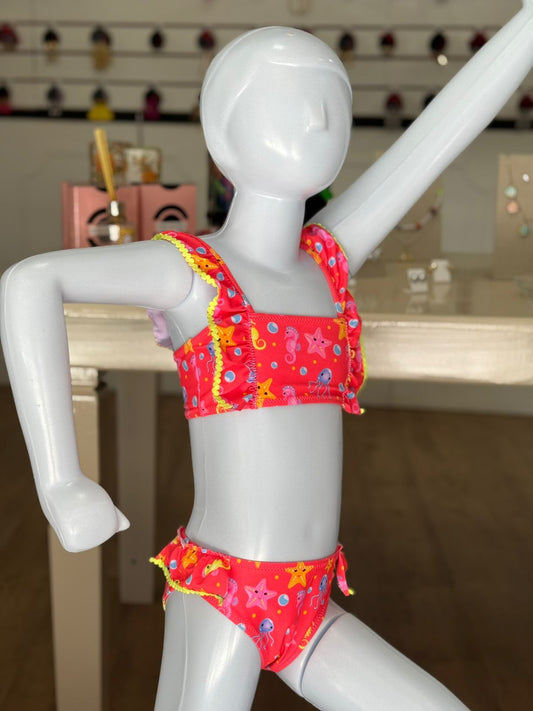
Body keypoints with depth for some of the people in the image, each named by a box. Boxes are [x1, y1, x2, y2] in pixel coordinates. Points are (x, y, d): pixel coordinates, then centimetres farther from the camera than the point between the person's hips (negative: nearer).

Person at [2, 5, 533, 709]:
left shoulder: (327, 257, 9)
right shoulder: (192, 266, -7)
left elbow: (450, 123, 4)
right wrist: (60, 486, -26)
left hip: (308, 614, 6)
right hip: (219, 603, -6)